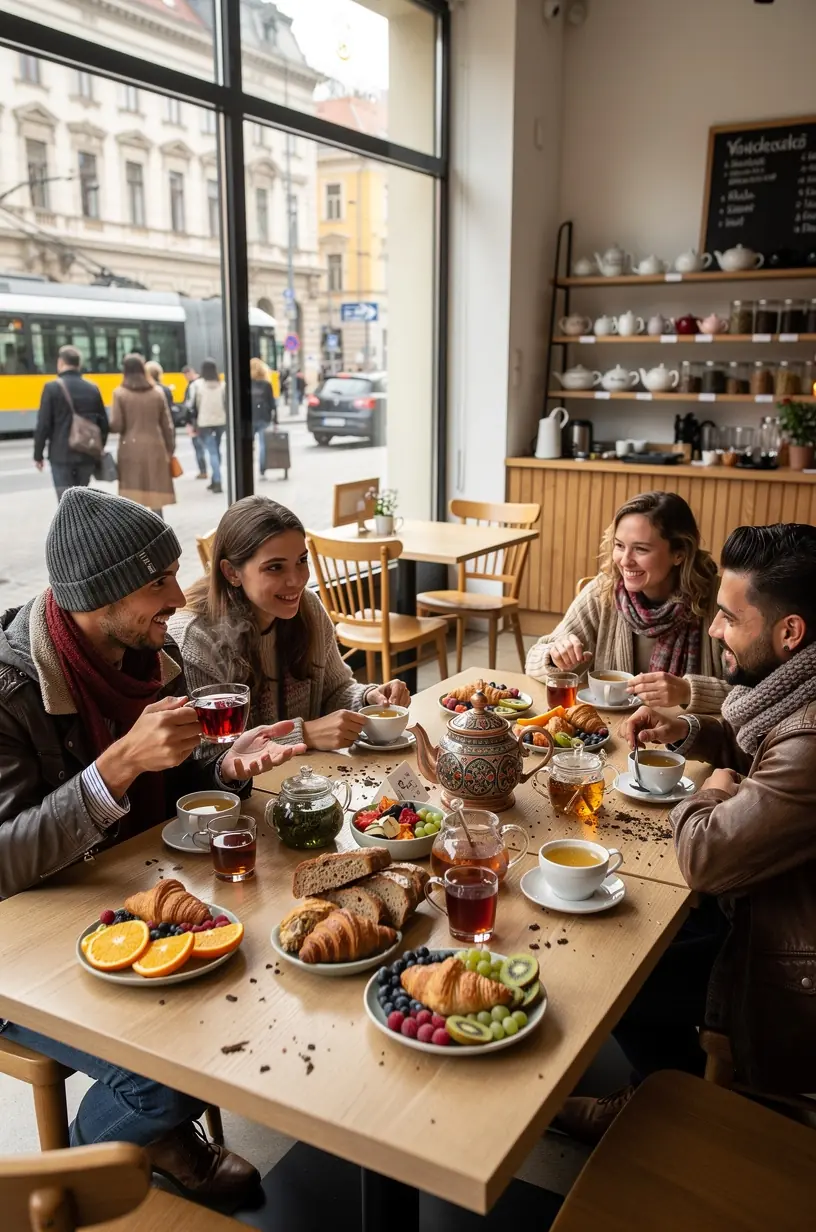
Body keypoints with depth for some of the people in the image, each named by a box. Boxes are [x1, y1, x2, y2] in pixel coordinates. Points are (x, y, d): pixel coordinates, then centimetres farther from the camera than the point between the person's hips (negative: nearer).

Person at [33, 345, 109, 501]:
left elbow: (43, 424, -9)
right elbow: (103, 423, 8)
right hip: (87, 454, 4)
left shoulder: (52, 387, -7)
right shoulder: (92, 388, 5)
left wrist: (38, 455, -1)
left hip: (61, 455, -4)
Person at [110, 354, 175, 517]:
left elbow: (116, 425, -8)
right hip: (154, 446, 2)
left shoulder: (120, 393, -4)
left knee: (132, 496, 3)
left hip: (131, 448, -2)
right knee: (155, 491, 9)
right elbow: (167, 424, 5)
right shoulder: (157, 392, 4)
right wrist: (170, 449, 13)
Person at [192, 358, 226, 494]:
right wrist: (227, 419, 10)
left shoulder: (198, 384, -6)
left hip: (204, 422, -3)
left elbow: (195, 404, -4)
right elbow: (226, 403, 1)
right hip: (220, 420, 3)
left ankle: (217, 482, -16)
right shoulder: (222, 384, 0)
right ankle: (215, 480, 21)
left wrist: (195, 422, 4)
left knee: (212, 451, -5)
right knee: (216, 450, 16)